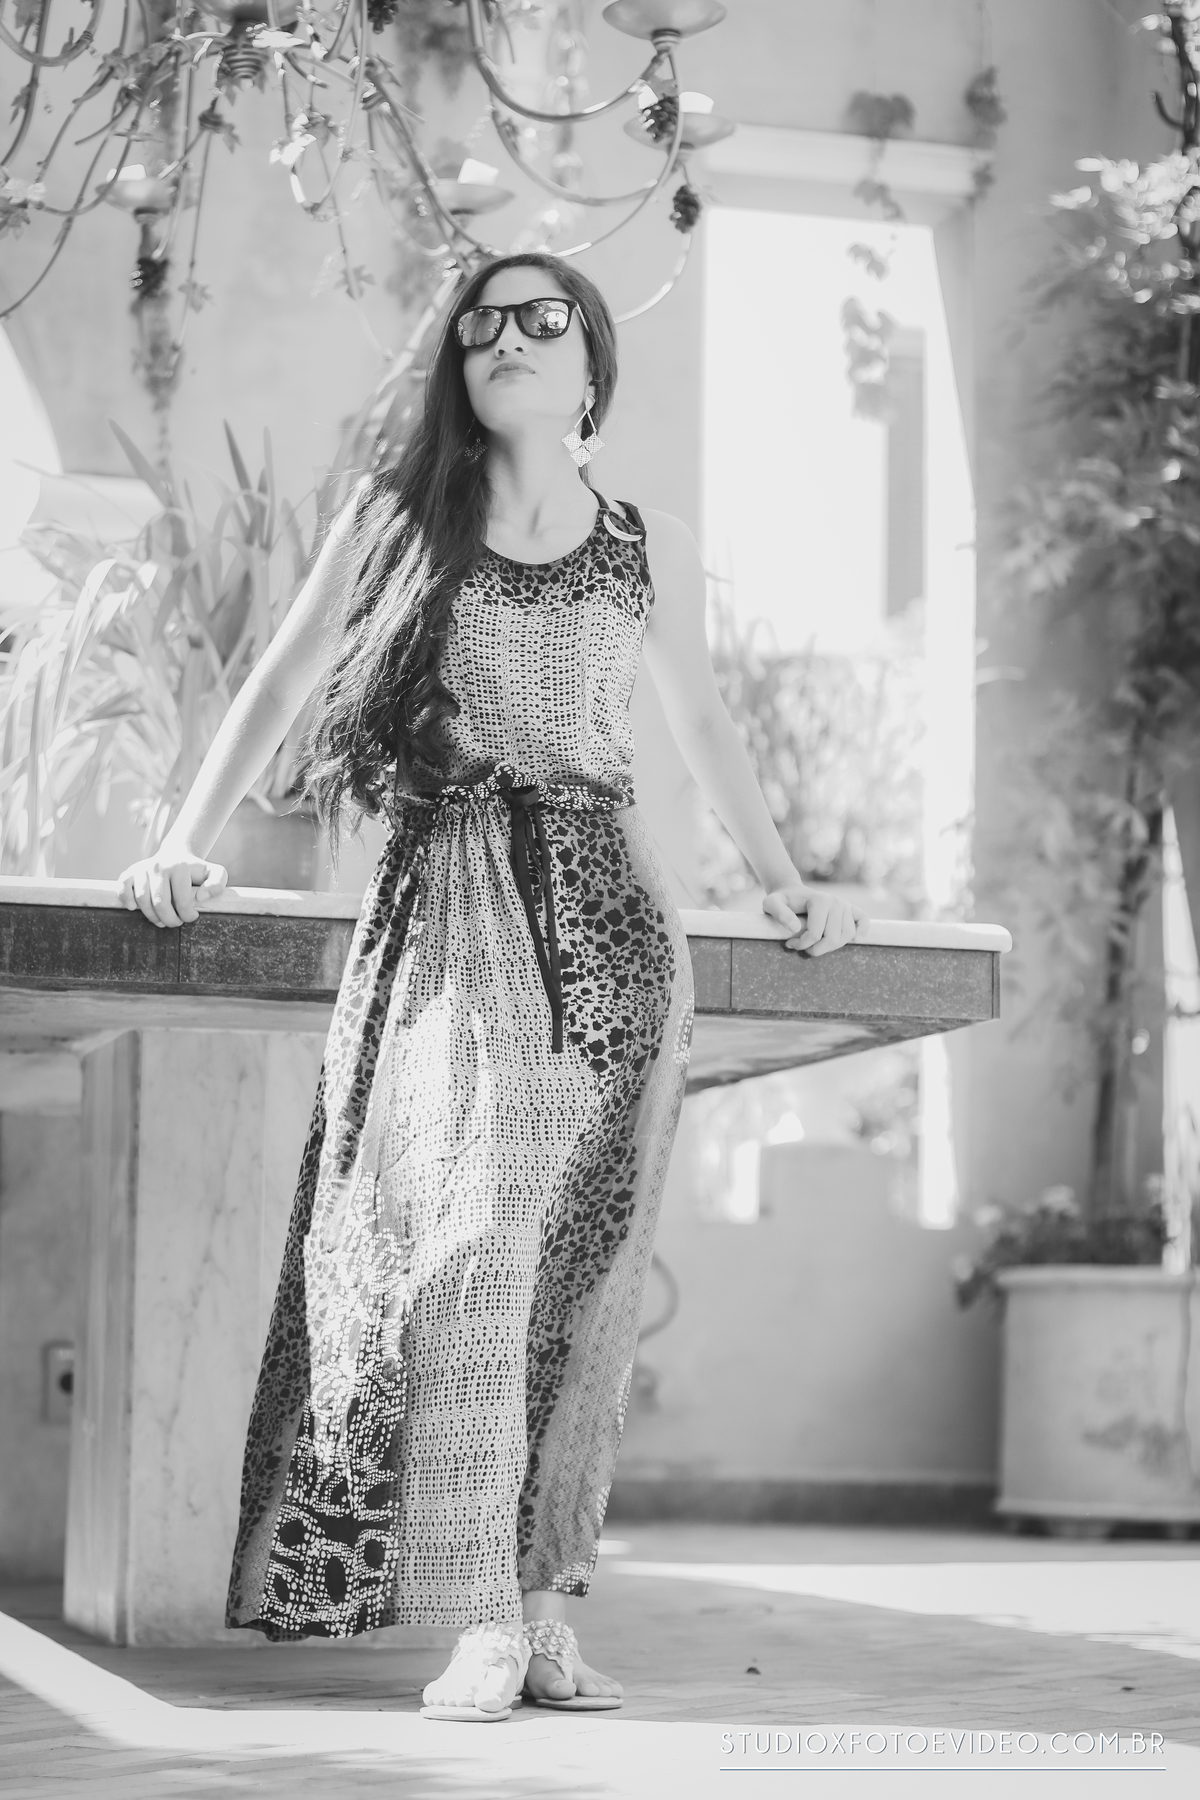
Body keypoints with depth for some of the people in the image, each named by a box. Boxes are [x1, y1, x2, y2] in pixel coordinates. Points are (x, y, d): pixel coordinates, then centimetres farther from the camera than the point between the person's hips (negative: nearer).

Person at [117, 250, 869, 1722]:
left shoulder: (651, 550, 14)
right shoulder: (397, 519, 9)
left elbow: (699, 725, 27)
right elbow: (278, 687, 11)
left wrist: (782, 884, 25)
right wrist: (189, 843, 2)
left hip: (608, 912, 2)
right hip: (452, 902, -2)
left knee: (582, 1268, -2)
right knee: (470, 1235, -17)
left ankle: (547, 1603, 4)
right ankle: (481, 1619, -16)